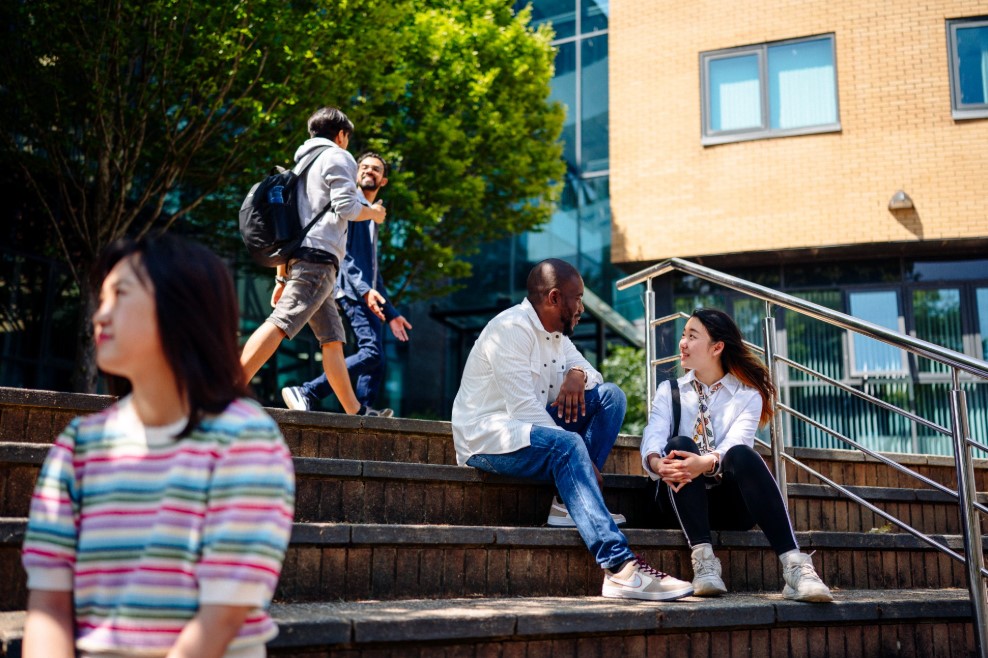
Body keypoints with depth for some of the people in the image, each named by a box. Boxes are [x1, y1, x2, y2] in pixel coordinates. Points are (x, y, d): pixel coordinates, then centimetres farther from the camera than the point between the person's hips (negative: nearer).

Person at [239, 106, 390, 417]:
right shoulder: (338, 158, 4)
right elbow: (345, 206, -11)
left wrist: (281, 277, 24)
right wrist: (373, 213, 10)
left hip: (299, 257, 9)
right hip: (319, 255, -9)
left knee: (333, 338, 10)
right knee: (281, 322, -21)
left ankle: (355, 411, 13)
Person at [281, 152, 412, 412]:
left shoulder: (371, 218, 28)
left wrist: (392, 313, 27)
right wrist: (364, 289, -25)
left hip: (367, 293, 10)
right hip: (352, 291, -10)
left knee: (376, 359, 2)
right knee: (371, 352, -23)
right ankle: (306, 394, -25)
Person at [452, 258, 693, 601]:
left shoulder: (556, 334, 12)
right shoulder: (510, 329, -17)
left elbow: (591, 372, 17)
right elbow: (523, 409, -25)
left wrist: (578, 374, -10)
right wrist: (582, 458, -26)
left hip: (532, 427, 9)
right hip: (487, 438, -9)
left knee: (610, 395, -2)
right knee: (567, 446, -36)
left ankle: (571, 503, -13)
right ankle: (620, 569, -45)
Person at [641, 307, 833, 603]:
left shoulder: (747, 396, 7)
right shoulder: (669, 391, 13)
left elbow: (735, 443, -14)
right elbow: (653, 437, -6)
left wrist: (705, 463, -37)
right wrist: (656, 462, -32)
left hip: (730, 501, -1)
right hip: (682, 496, 1)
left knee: (742, 454, -34)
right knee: (680, 444, -30)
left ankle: (794, 566, -45)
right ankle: (702, 557, -40)